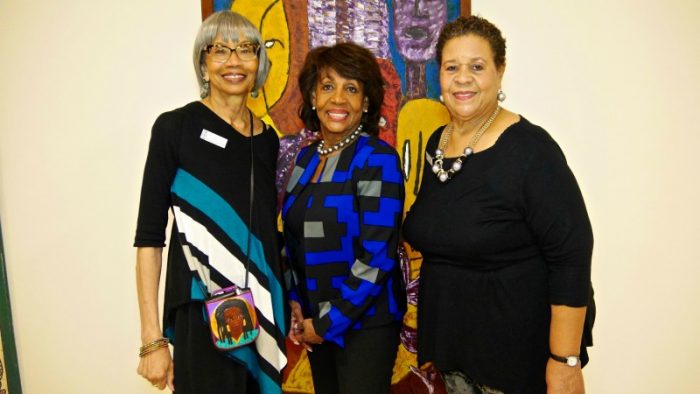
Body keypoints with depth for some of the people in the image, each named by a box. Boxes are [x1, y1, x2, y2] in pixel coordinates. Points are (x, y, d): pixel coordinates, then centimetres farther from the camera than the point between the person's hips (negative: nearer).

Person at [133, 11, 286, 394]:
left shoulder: (267, 139, 7)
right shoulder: (175, 127, -8)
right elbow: (149, 236, -9)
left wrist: (288, 305, 11)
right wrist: (153, 339, -12)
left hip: (262, 310, 5)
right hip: (202, 315, -5)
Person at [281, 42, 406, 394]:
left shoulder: (377, 158, -16)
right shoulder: (306, 157, 4)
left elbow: (378, 257, -20)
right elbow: (293, 240, 11)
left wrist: (328, 322, -14)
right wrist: (292, 301, -1)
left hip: (364, 322, -6)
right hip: (315, 320, 6)